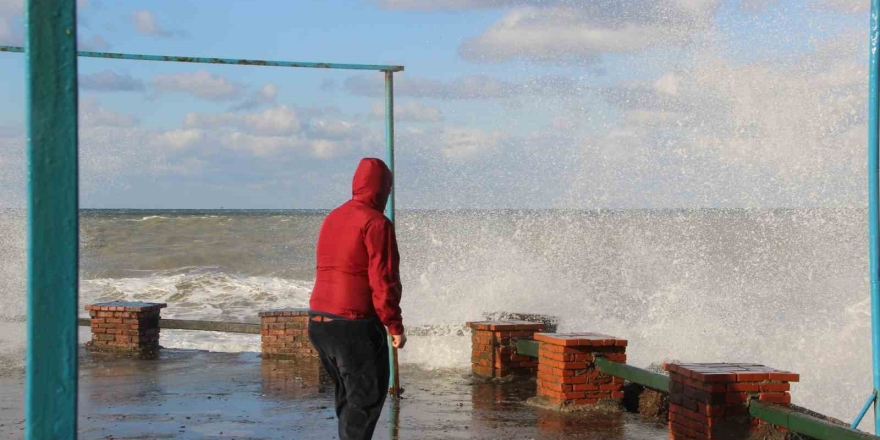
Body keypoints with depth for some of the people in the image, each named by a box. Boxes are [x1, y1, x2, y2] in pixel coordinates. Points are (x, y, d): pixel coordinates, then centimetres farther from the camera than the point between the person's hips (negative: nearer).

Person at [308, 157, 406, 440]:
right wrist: (395, 327, -10)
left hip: (318, 321, 8)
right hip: (355, 325, -8)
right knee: (368, 396, -2)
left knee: (348, 394, 20)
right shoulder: (376, 223, -12)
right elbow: (383, 281, -16)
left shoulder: (332, 218, 13)